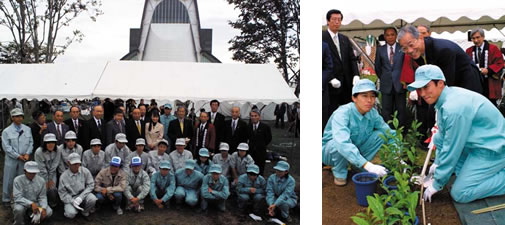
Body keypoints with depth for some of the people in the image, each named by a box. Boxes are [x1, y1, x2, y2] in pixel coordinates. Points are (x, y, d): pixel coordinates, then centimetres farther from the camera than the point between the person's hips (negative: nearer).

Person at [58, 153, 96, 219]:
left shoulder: (85, 171, -8)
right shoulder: (64, 176, -10)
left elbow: (90, 185, -6)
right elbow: (62, 192, -5)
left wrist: (81, 197, -19)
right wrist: (72, 202, -18)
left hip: (83, 195, 1)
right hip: (71, 198, -1)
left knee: (92, 199, -31)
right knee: (70, 214, -27)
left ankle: (85, 211, 2)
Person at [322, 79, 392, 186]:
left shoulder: (373, 113, -12)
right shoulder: (342, 113, -31)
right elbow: (342, 143, -45)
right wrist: (367, 165, -53)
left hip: (356, 150, 5)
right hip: (330, 150, -5)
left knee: (381, 135, -12)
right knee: (338, 144, -38)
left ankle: (358, 167, -1)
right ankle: (339, 173, -9)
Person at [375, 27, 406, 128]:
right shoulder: (380, 50, 8)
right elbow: (377, 67, 15)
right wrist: (383, 79, 11)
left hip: (400, 84, -2)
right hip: (386, 85, 2)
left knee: (401, 110, 2)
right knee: (386, 110, 2)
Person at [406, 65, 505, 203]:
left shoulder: (454, 108, -29)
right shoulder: (445, 98, 1)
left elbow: (451, 150, -22)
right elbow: (443, 135, 15)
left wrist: (437, 184, -13)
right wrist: (438, 162, 22)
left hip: (493, 150, -9)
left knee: (460, 194, -14)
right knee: (438, 138, 9)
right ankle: (466, 172, 10)